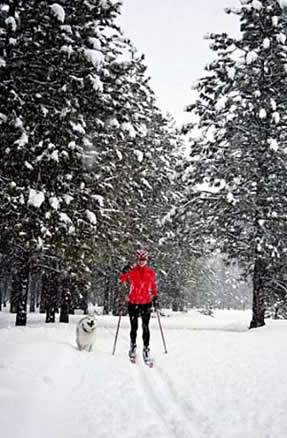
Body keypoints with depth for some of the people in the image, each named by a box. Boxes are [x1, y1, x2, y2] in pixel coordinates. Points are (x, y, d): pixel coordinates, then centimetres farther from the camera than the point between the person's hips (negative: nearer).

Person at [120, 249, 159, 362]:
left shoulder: (151, 273, 3)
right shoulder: (132, 271, 0)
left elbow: (154, 286, 12)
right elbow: (122, 281, -8)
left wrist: (155, 298, 3)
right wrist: (124, 273, -25)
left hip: (146, 303, 0)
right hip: (133, 303, 0)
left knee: (145, 327, -2)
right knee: (134, 327, 8)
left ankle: (146, 348, 9)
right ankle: (133, 346, 29)